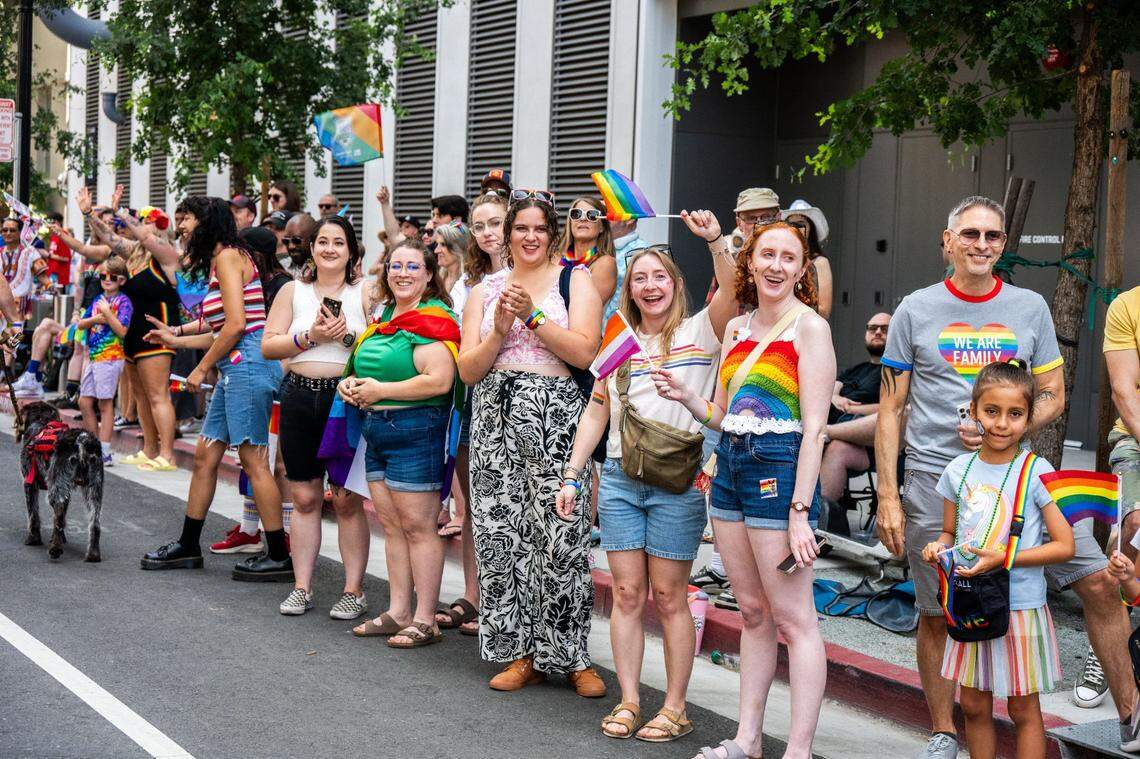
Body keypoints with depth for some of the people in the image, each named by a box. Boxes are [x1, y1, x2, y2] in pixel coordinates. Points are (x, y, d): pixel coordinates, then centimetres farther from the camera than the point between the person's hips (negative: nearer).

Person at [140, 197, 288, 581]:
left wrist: (202, 367, -9)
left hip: (247, 363, -10)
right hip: (234, 367, 10)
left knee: (253, 460, -8)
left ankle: (279, 557, -3)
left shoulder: (227, 255, -9)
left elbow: (236, 325, -17)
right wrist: (176, 340, 26)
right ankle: (188, 546, 23)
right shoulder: (220, 260, 20)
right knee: (205, 455, 13)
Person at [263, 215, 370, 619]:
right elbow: (268, 346, 3)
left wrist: (347, 335, -17)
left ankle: (354, 591, 7)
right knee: (304, 497, 8)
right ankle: (302, 587, 16)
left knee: (347, 500, -1)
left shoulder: (365, 291, 2)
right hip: (300, 397, 3)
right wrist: (311, 336, -9)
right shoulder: (294, 290, 10)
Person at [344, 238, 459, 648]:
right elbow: (366, 366, 29)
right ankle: (398, 612, 20)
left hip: (415, 429, -9)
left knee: (417, 526, -5)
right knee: (391, 525, 12)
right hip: (376, 430, 9)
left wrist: (379, 391, -17)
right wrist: (350, 383, 5)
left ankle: (425, 620, 1)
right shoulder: (384, 315, 16)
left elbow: (439, 380, -23)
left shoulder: (433, 319, -11)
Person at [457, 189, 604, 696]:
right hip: (496, 417, 4)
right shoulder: (486, 290, 15)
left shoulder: (574, 280, 6)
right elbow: (467, 370, 8)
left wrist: (532, 315, -12)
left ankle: (572, 657, 0)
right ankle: (523, 654, 10)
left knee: (561, 537, -9)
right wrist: (499, 331, -7)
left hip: (555, 418, -4)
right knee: (501, 533, 1)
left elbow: (583, 353, -8)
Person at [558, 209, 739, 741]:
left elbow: (732, 294, -20)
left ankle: (675, 709, 8)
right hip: (620, 480, 4)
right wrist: (572, 476, 10)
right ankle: (628, 702, 12)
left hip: (677, 481, -4)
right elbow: (595, 414, 15)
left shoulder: (698, 333, 0)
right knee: (627, 595, 5)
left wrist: (714, 241, -32)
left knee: (669, 598, 0)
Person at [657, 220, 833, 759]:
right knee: (753, 613, 13)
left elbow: (814, 427, -12)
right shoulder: (737, 329, 14)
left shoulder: (809, 327, -7)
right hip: (731, 466, 7)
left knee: (793, 618, -4)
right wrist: (685, 396, -2)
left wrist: (800, 510, -18)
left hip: (780, 468, -7)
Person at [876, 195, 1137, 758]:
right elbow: (890, 410, 5)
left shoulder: (1030, 308, 8)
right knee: (936, 615, 4)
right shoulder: (915, 311, 4)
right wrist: (887, 497, -2)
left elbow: (1053, 396, 11)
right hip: (934, 480, -1)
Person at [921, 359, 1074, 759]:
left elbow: (1065, 545, -12)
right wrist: (938, 549, -9)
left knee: (1024, 710, 6)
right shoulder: (959, 470, 2)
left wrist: (1004, 559, -20)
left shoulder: (1036, 472, -11)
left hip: (1020, 606, -4)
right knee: (974, 706, 12)